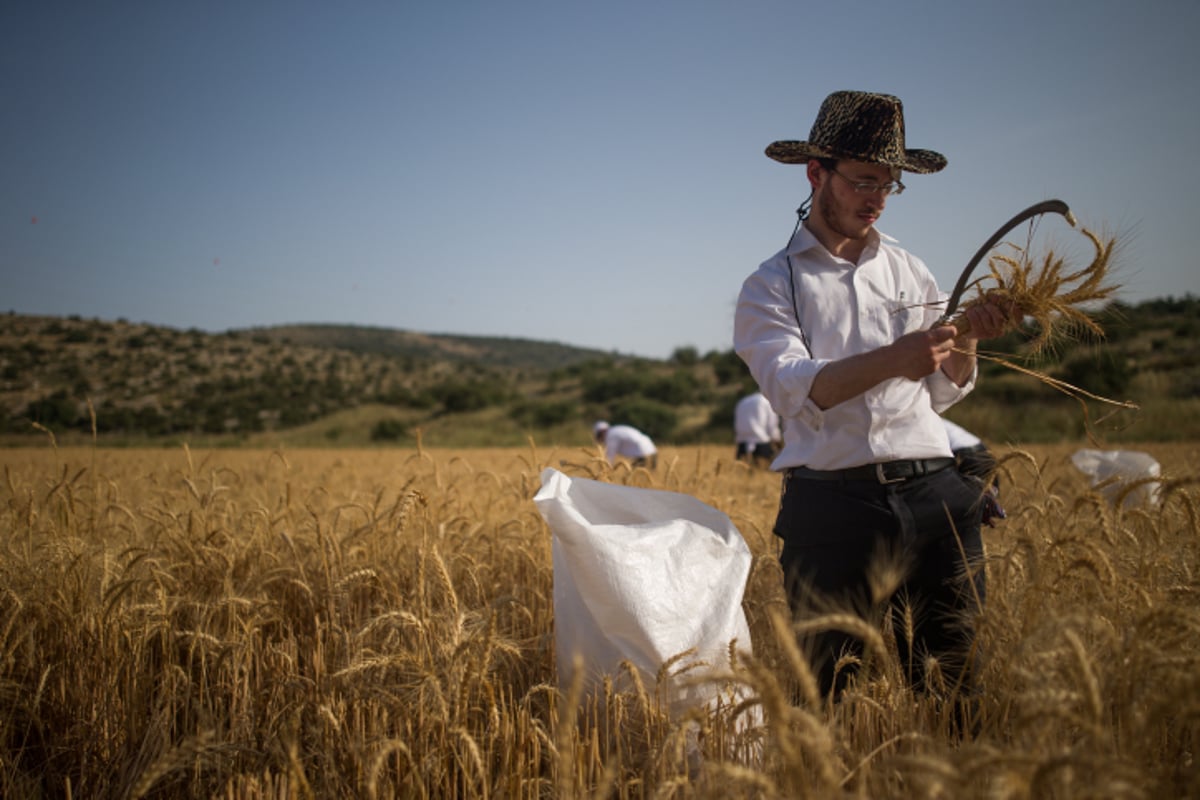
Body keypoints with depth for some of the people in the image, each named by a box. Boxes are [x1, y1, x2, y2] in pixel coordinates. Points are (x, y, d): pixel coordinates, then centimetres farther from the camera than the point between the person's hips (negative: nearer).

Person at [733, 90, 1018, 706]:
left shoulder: (909, 271, 17)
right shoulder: (771, 286, 5)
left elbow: (941, 393, 17)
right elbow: (792, 387, -13)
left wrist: (967, 340, -3)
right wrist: (892, 358, -26)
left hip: (935, 497, 4)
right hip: (833, 506, -3)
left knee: (955, 683, 3)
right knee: (823, 690, -1)